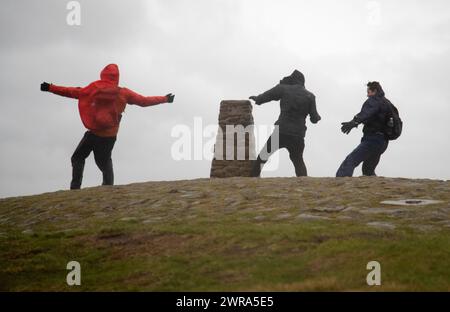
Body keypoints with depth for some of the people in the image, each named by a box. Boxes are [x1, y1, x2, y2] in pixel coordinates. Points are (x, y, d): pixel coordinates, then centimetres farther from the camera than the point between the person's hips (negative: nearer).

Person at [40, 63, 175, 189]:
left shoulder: (95, 88, -5)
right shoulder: (123, 93, 0)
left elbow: (73, 92, -3)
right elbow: (144, 101, 7)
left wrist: (50, 88, 5)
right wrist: (165, 99, 19)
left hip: (94, 133, -2)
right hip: (110, 136, 2)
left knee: (78, 158, 12)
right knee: (105, 162, 19)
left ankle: (75, 187, -2)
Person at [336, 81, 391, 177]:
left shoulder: (374, 100, -6)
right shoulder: (387, 103, 23)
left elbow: (366, 113, -26)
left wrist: (354, 122, -43)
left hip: (373, 140, -10)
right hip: (383, 143, 10)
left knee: (349, 162, -18)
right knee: (368, 170, 23)